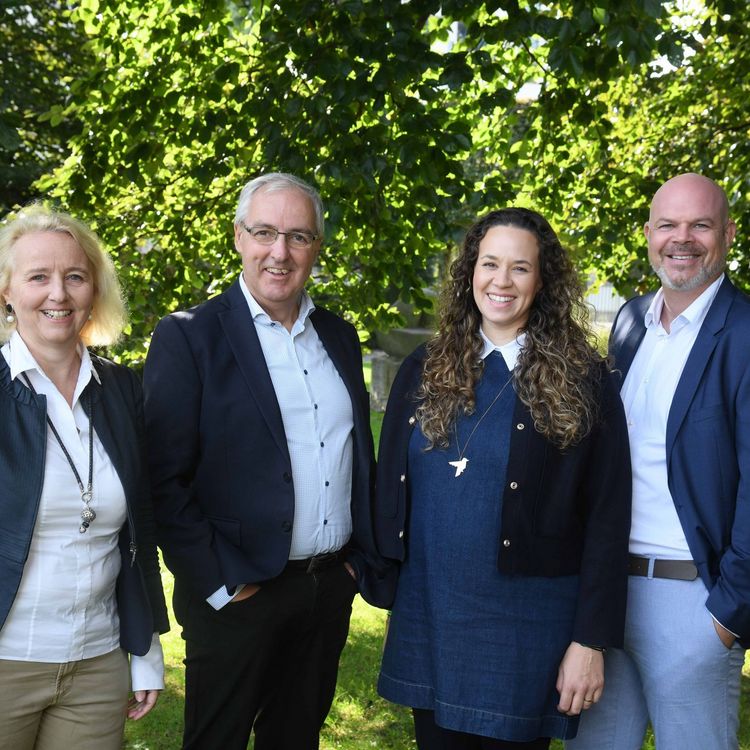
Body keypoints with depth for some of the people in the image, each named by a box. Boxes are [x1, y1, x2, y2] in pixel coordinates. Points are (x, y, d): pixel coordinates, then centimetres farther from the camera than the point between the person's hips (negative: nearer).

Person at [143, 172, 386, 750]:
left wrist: (362, 560, 9)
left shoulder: (339, 336, 9)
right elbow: (164, 479, -13)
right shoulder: (188, 337, -9)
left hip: (332, 589, 6)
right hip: (240, 594, -5)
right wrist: (220, 584, -15)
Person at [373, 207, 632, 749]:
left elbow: (607, 517, -7)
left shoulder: (581, 381, -5)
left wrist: (591, 641, -10)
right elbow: (390, 488, 10)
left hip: (525, 628, -3)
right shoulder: (425, 370, 5)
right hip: (427, 619, 3)